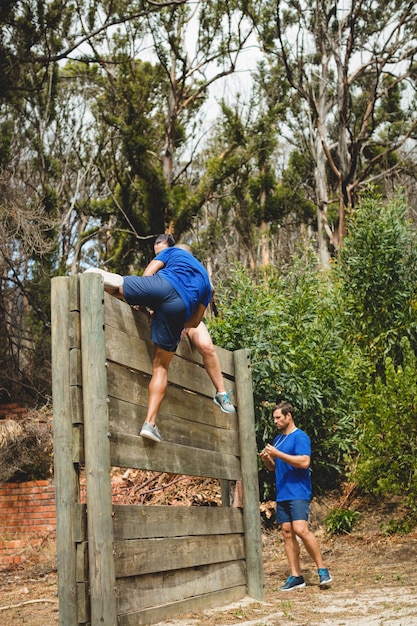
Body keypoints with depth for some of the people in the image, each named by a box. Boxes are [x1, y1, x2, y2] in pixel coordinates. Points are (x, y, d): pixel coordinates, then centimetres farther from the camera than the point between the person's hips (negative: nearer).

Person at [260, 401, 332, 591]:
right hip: (282, 494, 8)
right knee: (287, 533, 5)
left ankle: (322, 568, -6)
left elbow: (304, 462, -21)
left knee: (301, 529, -19)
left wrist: (278, 454, -20)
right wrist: (266, 459, 2)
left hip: (298, 492, -8)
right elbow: (273, 467, 25)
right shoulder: (278, 438, 18)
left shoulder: (300, 437, -8)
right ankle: (295, 576, 9)